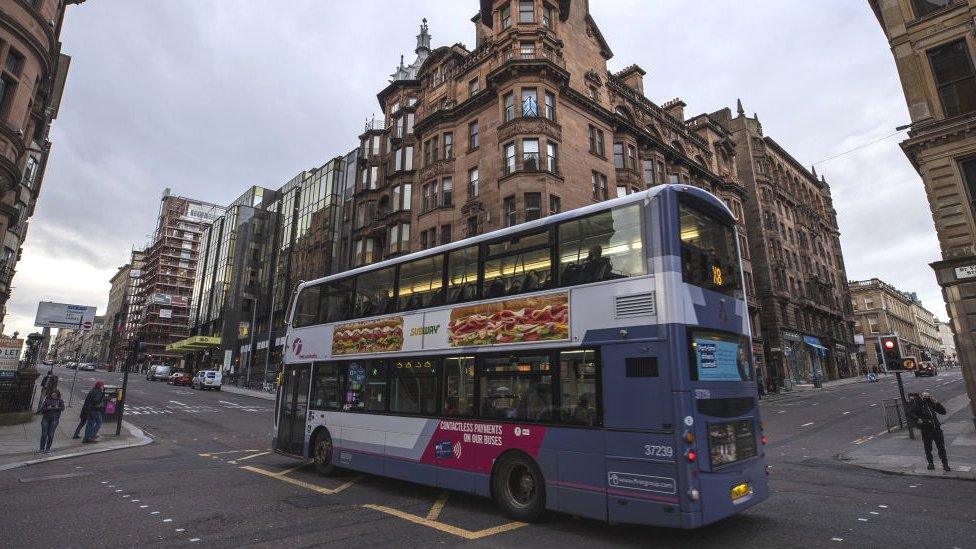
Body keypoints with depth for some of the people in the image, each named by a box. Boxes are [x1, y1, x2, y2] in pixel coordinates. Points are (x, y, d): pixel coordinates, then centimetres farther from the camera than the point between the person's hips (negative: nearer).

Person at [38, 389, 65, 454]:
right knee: (44, 434, -1)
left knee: (50, 434, -2)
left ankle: (48, 449, 8)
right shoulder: (47, 400, 7)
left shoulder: (60, 401, 6)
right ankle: (42, 449, 9)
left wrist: (57, 408, -23)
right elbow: (42, 409, 3)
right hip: (46, 419, 1)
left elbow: (63, 408, -6)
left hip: (54, 419, -1)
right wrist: (47, 408, -15)